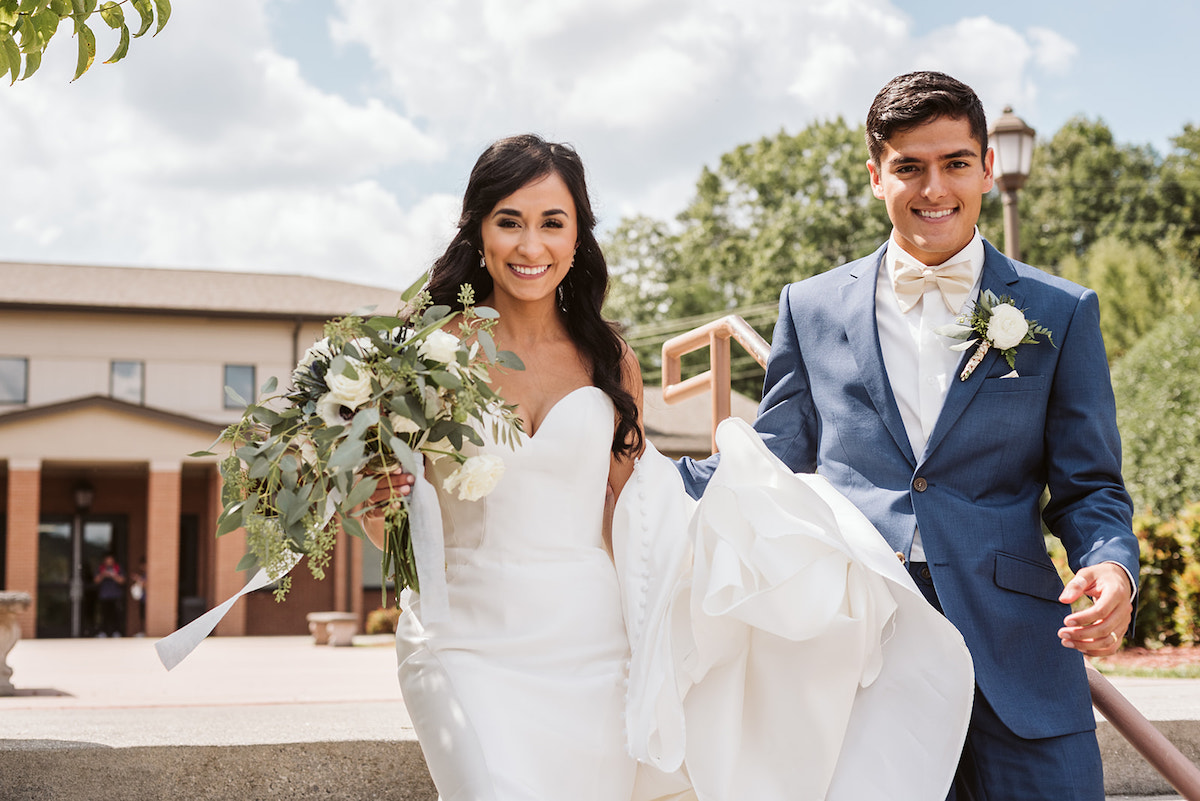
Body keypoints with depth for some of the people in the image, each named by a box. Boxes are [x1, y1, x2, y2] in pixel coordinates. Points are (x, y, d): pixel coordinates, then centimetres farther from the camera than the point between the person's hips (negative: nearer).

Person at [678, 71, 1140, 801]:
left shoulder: (1061, 313, 8)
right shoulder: (812, 308, 12)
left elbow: (1088, 487, 8)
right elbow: (773, 465, 17)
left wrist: (1112, 567, -14)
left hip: (1015, 658, 0)